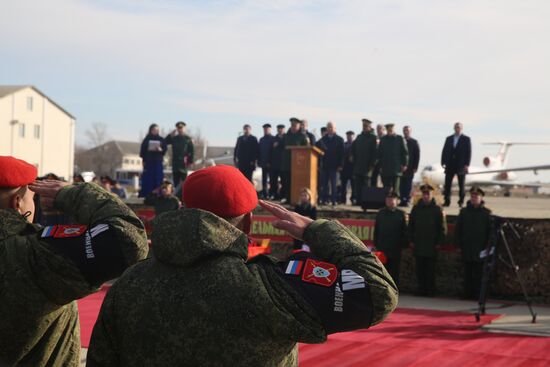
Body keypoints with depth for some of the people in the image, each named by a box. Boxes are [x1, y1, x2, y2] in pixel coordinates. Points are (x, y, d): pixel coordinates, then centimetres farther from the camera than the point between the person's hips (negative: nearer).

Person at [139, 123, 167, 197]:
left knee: (158, 178, -1)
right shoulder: (147, 139, 3)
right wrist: (143, 160, -5)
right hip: (148, 161, -1)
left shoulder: (161, 139, 7)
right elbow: (143, 149, 1)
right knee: (148, 178, -2)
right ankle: (146, 194, 1)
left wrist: (160, 150, -15)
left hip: (158, 161, 1)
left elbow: (165, 149, 6)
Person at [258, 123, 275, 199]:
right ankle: (264, 194, 8)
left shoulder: (273, 139, -3)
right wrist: (259, 161, 3)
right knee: (264, 179, 5)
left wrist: (271, 162, -14)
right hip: (263, 163, 5)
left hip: (270, 163, -5)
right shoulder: (261, 139, 14)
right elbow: (259, 151, 12)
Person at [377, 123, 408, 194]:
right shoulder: (383, 139, 10)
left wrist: (404, 164, -5)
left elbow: (405, 152, 2)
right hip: (385, 169, 3)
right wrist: (380, 166, 5)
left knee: (395, 188, -5)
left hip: (396, 169, -3)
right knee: (386, 188, 3)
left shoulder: (400, 139, 3)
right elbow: (379, 153, 12)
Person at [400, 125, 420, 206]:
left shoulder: (414, 142, 5)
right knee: (402, 183, 0)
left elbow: (417, 155, 1)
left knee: (408, 183, -3)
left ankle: (407, 200, -3)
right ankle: (402, 200, 1)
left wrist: (415, 167, -6)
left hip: (410, 166, -2)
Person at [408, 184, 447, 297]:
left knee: (430, 270, -2)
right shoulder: (416, 208, 10)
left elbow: (442, 228, 2)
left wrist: (439, 242, -4)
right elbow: (411, 226, 12)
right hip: (418, 245, 3)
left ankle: (430, 290, 3)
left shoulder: (437, 209, 3)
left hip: (432, 245, -3)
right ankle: (421, 290, 9)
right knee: (420, 270, 4)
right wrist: (411, 240, 5)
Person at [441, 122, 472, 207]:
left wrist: (467, 164, -11)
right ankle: (447, 201, 3)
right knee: (447, 184, -1)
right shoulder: (449, 138, 11)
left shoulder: (466, 139, 2)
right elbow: (444, 151, 9)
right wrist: (443, 162, -1)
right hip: (450, 165, 3)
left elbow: (469, 152, -3)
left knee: (461, 185, 4)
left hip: (461, 166, -3)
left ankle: (461, 202, 10)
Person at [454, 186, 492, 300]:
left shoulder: (486, 213, 2)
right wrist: (459, 243, 1)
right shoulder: (464, 211, 8)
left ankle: (477, 294, 5)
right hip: (466, 248, 2)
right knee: (467, 273, 6)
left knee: (478, 273, 0)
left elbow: (491, 230, -2)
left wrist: (487, 246, -8)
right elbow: (458, 229, 9)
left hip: (480, 249, -2)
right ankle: (467, 293, 11)